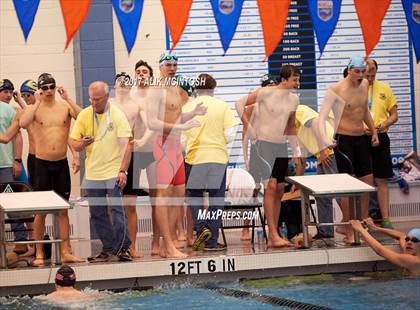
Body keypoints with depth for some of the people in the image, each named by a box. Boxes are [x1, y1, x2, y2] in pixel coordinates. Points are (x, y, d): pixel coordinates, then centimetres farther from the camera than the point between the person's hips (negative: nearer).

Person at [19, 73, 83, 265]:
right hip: (42, 163, -2)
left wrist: (67, 99, -17)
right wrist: (37, 103, -20)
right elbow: (23, 123, -24)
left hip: (62, 163, 2)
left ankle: (65, 252, 11)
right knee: (41, 211, 3)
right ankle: (39, 253, 10)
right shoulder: (34, 108, -4)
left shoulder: (65, 106, 1)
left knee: (63, 210, 7)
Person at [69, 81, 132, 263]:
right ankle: (108, 249, 16)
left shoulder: (117, 115, -5)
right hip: (92, 174, 4)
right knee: (97, 214, 7)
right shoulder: (84, 115, 5)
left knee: (117, 210, -10)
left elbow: (126, 144, -10)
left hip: (113, 172, -4)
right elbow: (73, 143, 7)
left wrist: (123, 170, -19)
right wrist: (82, 143, -17)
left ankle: (123, 248, -4)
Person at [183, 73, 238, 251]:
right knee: (216, 199, 8)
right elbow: (229, 136, -4)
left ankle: (201, 228, -9)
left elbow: (181, 136, 0)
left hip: (195, 157, 0)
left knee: (194, 195, 13)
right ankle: (212, 241, 8)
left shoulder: (187, 108, -1)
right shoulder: (222, 107, -1)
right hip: (218, 157, 0)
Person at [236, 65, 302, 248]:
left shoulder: (294, 99, 9)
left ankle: (273, 237, 11)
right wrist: (249, 128, -12)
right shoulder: (266, 93, -11)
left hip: (281, 146, 7)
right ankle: (273, 235, -19)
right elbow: (240, 104, -8)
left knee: (279, 191, 6)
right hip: (264, 143, -7)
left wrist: (296, 152, 17)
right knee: (271, 186, -16)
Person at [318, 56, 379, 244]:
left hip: (361, 139, 8)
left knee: (368, 181, 10)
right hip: (344, 140, -8)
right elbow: (322, 117, -17)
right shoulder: (336, 90, -14)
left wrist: (374, 131, 26)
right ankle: (349, 231, -6)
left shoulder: (364, 85, 8)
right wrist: (324, 139, -30)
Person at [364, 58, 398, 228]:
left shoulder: (384, 89, 7)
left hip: (380, 138, 2)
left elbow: (394, 115, 10)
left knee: (382, 181, 4)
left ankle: (385, 219, 7)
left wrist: (385, 124, -11)